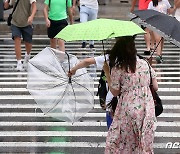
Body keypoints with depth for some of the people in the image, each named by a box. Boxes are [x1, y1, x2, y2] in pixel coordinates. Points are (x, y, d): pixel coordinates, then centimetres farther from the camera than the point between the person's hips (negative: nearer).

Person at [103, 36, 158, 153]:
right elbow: (156, 87, 6)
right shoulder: (145, 64, 2)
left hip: (128, 110, -4)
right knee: (146, 142, 13)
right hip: (147, 109, 4)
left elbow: (115, 92, -4)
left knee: (122, 144, 7)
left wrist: (107, 72, 1)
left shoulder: (117, 69, -11)